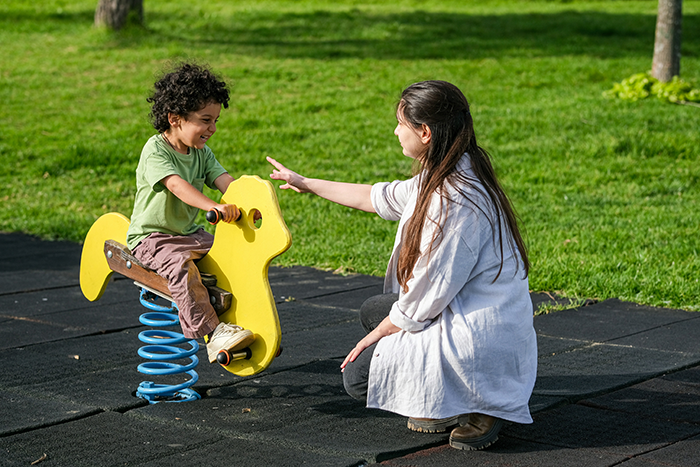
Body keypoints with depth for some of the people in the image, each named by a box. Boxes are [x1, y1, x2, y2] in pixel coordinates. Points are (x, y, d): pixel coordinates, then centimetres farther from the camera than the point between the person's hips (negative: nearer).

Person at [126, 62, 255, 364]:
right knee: (181, 265, -36)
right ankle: (212, 333, -39)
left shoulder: (202, 153, 8)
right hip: (151, 237, -7)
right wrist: (213, 206, -49)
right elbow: (176, 184, -33)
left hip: (189, 234, 7)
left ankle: (240, 320, -2)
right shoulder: (155, 150, -16)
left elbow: (224, 181, -7)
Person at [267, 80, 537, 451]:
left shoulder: (456, 203, -27)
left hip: (480, 339, -10)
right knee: (373, 310, 25)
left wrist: (377, 335, -5)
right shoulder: (441, 178, 4)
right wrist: (306, 184, 30)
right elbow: (376, 198, 21)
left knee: (359, 376, -1)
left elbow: (423, 302, -21)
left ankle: (477, 405, -3)